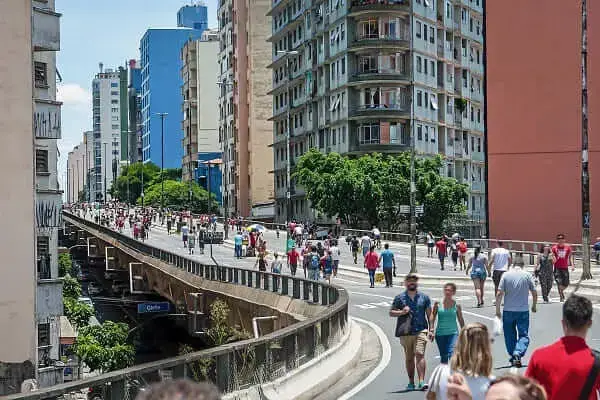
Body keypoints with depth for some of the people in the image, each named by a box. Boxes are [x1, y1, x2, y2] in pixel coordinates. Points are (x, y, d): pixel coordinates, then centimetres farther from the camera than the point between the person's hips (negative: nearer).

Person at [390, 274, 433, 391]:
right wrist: (401, 312, -12)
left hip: (420, 330, -1)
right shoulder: (400, 298, 6)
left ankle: (421, 382, -20)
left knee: (420, 355, -16)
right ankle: (411, 383, 19)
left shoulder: (424, 297, 8)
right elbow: (391, 312, 7)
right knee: (409, 358, 9)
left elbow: (429, 314, 10)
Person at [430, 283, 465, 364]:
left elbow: (461, 320, 10)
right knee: (443, 356, 9)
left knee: (452, 354, -19)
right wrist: (431, 330, -5)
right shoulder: (438, 303, -1)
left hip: (453, 333, -1)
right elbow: (433, 317, 3)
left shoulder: (457, 305, 0)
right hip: (440, 334, 1)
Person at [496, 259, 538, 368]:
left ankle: (513, 356, 20)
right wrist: (534, 306, 19)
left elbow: (499, 294, -6)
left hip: (508, 311, 1)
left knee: (510, 335, 14)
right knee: (524, 335, 2)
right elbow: (534, 293, 2)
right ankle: (518, 354, -20)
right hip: (523, 310, -1)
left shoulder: (506, 275, -1)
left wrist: (497, 309, 0)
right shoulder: (527, 275, -1)